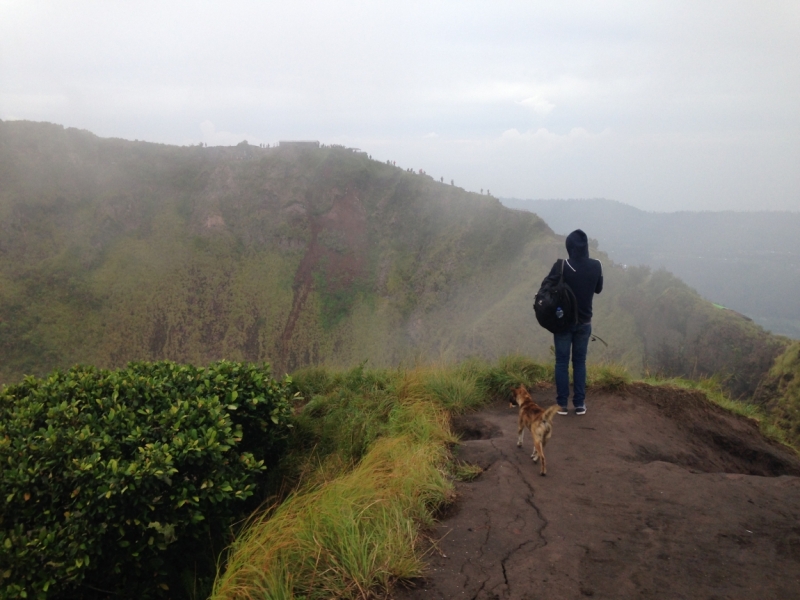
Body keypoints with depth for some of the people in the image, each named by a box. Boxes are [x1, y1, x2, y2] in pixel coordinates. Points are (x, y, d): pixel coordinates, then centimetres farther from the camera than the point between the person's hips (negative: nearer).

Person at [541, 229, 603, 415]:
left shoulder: (561, 266, -17)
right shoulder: (596, 266, -7)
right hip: (584, 322, 2)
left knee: (562, 362, 6)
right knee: (580, 362, 12)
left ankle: (562, 404, 7)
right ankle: (580, 403, 12)